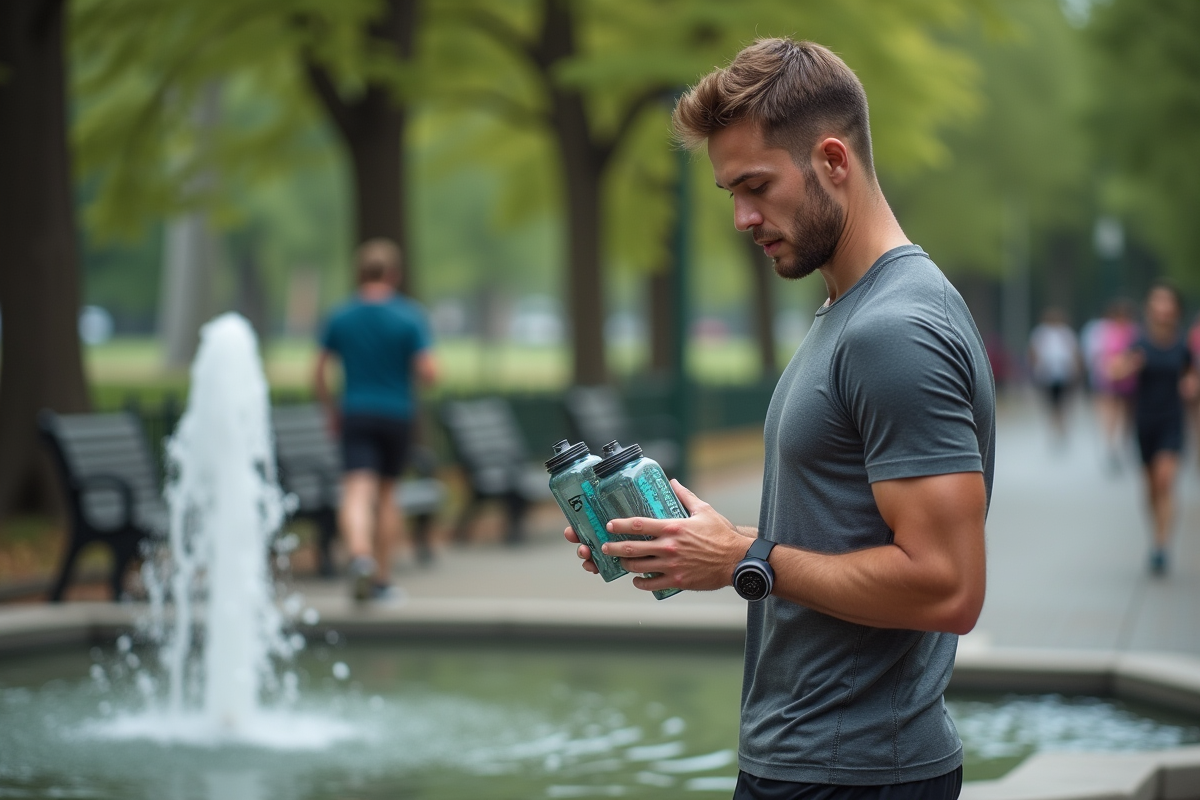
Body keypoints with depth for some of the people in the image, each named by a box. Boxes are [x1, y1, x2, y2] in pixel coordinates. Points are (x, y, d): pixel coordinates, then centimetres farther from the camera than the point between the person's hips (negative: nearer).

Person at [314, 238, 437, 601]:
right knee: (386, 492, 14)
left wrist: (332, 411, 19)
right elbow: (429, 373, -11)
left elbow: (320, 373, 5)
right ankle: (382, 577, 20)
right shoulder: (410, 317, -5)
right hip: (397, 412, 0)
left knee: (357, 492, -9)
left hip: (355, 413, 0)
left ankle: (360, 554, -36)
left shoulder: (340, 317, 2)